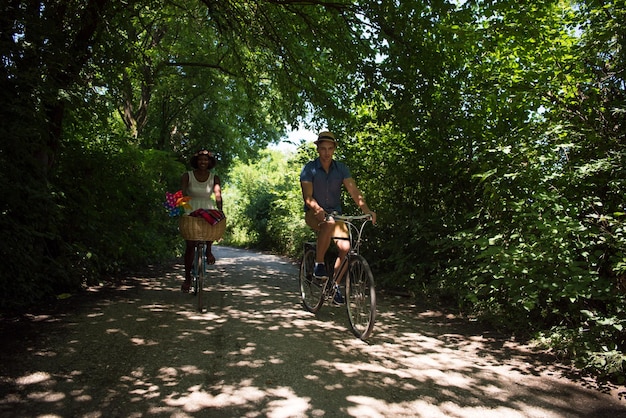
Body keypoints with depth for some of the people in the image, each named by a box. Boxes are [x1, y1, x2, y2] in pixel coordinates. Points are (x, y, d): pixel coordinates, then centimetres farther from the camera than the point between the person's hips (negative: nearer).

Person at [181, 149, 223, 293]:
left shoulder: (214, 178, 1)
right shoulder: (187, 176, -2)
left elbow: (218, 196, -10)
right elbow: (182, 194, -10)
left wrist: (220, 212, -27)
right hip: (191, 212, -1)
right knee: (189, 246, -3)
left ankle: (208, 250, -4)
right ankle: (187, 278, 12)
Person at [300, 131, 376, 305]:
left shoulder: (341, 168, 1)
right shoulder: (309, 169, -7)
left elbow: (354, 191, -9)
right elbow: (308, 196, -16)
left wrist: (367, 210, -25)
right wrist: (319, 210, -36)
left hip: (335, 213, 4)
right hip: (314, 214, -4)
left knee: (345, 248, -16)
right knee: (329, 223, -39)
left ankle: (335, 285, 4)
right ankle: (319, 264, -21)